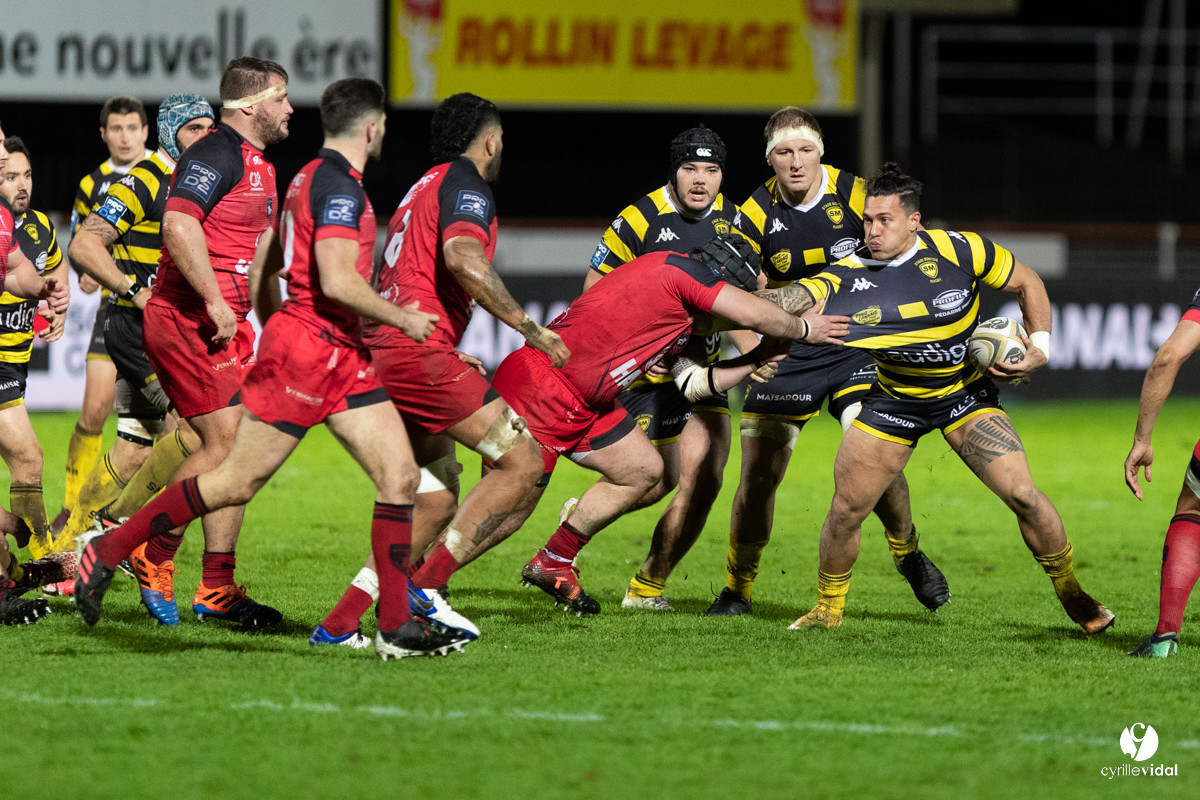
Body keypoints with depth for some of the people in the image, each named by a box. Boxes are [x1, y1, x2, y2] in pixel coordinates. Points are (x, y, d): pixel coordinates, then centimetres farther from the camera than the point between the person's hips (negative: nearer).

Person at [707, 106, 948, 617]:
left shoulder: (857, 197, -11)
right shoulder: (755, 214, -8)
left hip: (856, 349, -1)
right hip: (786, 358, 1)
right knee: (757, 477, -2)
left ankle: (907, 552, 10)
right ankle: (737, 591, 18)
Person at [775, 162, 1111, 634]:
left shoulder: (958, 251, -18)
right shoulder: (849, 277, -18)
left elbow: (1026, 282, -3)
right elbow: (795, 298, -35)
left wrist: (1039, 346, -12)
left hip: (966, 393, -1)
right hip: (893, 398, 1)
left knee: (1021, 493, -15)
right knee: (846, 509, -5)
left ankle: (1070, 591, 7)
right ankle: (829, 607, 20)